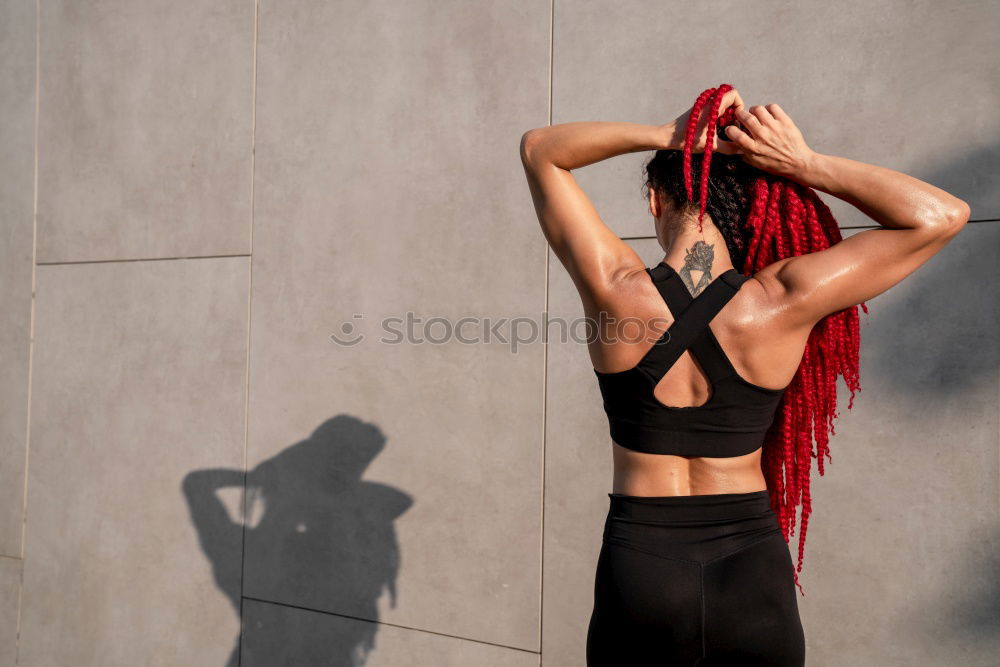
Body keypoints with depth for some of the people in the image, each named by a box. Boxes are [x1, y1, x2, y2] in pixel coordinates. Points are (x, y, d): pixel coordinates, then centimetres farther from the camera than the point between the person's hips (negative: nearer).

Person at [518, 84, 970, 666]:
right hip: (754, 575, 1)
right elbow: (942, 215, -3)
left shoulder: (615, 291, -15)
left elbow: (540, 149, 1)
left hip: (640, 571, 0)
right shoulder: (780, 302, -15)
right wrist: (806, 164, -10)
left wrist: (666, 136, -9)